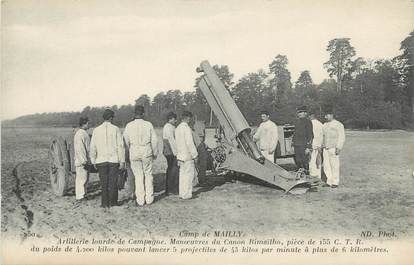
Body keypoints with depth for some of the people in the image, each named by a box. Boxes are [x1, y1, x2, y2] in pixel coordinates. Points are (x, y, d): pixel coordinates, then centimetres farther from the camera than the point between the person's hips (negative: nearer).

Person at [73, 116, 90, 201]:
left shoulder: (85, 133, 15)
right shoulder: (80, 134, -16)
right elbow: (79, 149, -22)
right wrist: (84, 161, -22)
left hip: (85, 160, 10)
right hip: (81, 162, -10)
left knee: (85, 178, 16)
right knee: (81, 178, -4)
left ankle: (82, 194, 25)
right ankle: (79, 196, 3)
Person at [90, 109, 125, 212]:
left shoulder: (96, 130, 1)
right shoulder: (116, 129, -5)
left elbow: (92, 147, 1)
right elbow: (120, 146, -7)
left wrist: (93, 161, 10)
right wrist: (122, 161, -3)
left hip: (101, 161, 2)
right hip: (114, 160, -1)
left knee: (104, 184, 10)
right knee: (113, 183, 9)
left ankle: (105, 204, 10)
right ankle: (113, 203, 15)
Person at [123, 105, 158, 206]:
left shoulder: (129, 126, -3)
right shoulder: (148, 124, -4)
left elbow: (125, 141, 0)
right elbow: (154, 140, -1)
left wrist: (129, 152, 14)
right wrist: (155, 153, 11)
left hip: (134, 153, 1)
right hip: (147, 153, -1)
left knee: (138, 176, 7)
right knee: (148, 175, 10)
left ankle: (140, 200, 11)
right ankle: (149, 198, 15)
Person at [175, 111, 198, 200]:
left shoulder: (178, 128, 12)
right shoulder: (186, 128, -17)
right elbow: (190, 143, -19)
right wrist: (195, 155, -13)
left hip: (180, 155, 9)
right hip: (188, 156, -9)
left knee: (182, 174, 14)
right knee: (189, 174, -2)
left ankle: (181, 193, 20)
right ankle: (186, 194, 1)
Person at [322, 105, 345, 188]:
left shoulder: (338, 125, -3)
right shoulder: (325, 125, 17)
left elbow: (342, 137, -7)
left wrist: (339, 148, -15)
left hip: (333, 148, -6)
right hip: (325, 148, 6)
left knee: (334, 166, -5)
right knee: (326, 166, 5)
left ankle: (335, 182, 3)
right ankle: (329, 181, 13)